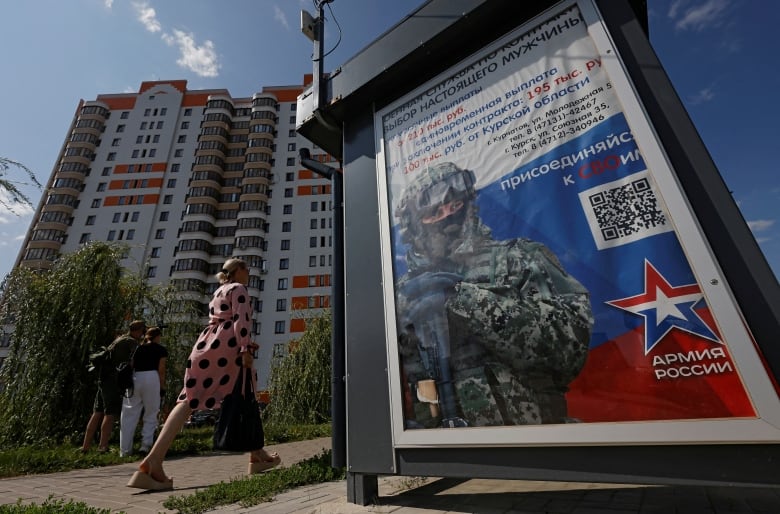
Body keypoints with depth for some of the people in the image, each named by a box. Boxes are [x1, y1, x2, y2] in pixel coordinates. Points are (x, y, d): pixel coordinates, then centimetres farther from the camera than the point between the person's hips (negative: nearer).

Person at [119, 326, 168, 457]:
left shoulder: (137, 348, 18)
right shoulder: (161, 350, 7)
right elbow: (161, 371, 1)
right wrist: (162, 388, 6)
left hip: (133, 378, 4)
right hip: (151, 378, -3)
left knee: (130, 415, 10)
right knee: (151, 415, 9)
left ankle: (125, 450, 13)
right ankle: (146, 445, 2)